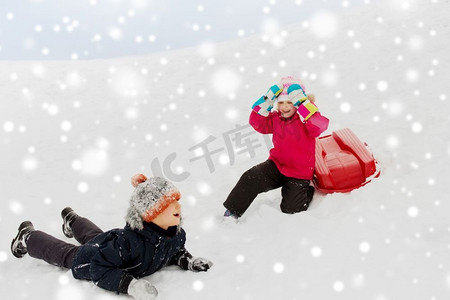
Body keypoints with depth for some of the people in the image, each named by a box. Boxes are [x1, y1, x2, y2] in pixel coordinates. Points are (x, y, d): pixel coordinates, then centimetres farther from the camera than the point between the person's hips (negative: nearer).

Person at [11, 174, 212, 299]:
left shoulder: (177, 234, -27)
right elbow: (99, 270, -43)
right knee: (64, 253, 20)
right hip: (90, 258, -7)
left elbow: (175, 251, -3)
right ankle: (27, 237, 49)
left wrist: (187, 260, -23)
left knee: (95, 237, 37)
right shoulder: (130, 241, -50)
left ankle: (72, 220, 69)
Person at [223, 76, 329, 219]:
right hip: (276, 165, 4)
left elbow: (320, 126, -34)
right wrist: (267, 101, -21)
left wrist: (302, 102, -37)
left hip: (299, 173, -3)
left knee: (291, 209, -6)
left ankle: (308, 192, 26)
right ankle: (233, 211, -8)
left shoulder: (307, 117, -13)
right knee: (250, 178, -21)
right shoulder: (276, 118, 1)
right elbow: (257, 123, -11)